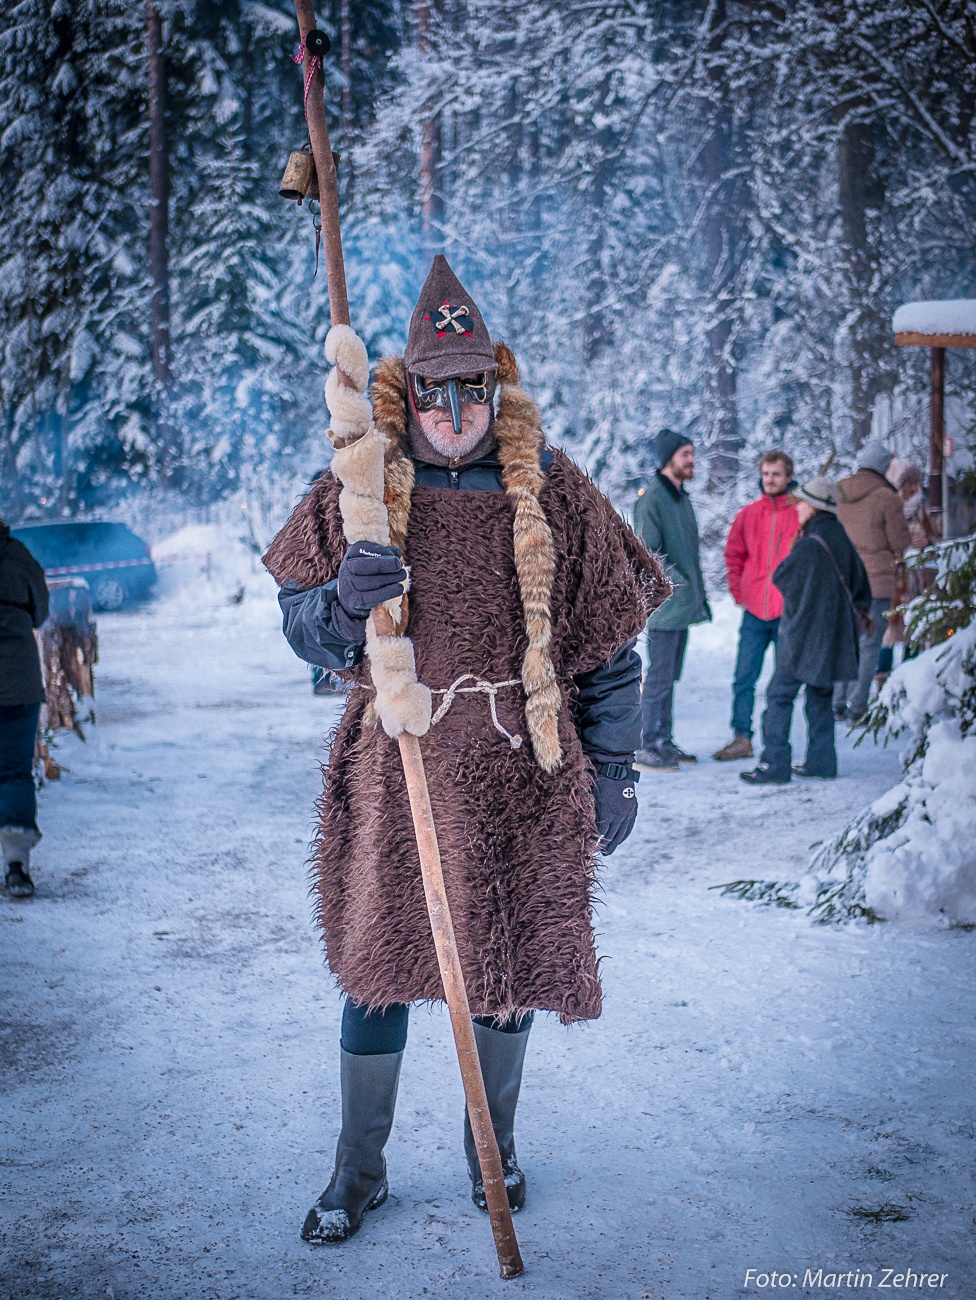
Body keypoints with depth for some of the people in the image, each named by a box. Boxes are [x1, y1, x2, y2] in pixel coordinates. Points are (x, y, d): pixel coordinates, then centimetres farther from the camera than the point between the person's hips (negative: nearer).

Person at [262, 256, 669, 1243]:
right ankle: (359, 1169, 23)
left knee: (512, 960, 10)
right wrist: (344, 600, -19)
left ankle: (494, 1142, 34)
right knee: (377, 965, 5)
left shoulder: (553, 495, 3)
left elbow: (608, 648, 8)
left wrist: (612, 774, 5)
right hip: (394, 770, 0)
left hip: (520, 775, 0)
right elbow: (305, 630, 5)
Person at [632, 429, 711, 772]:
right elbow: (648, 555, -20)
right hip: (663, 605, -9)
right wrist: (678, 584, -21)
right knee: (658, 678, -6)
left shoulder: (681, 497, 16)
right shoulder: (651, 500, -14)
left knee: (668, 677, 14)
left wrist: (697, 595, 17)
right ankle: (647, 749, -1)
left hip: (682, 606, 9)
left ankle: (663, 742, 22)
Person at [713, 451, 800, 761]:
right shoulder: (749, 514, 6)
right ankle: (741, 738, 11)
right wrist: (738, 592, 7)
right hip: (754, 612, 3)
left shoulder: (801, 514, -5)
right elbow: (733, 555, 15)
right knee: (744, 678, 4)